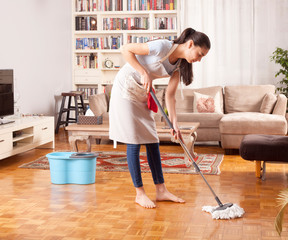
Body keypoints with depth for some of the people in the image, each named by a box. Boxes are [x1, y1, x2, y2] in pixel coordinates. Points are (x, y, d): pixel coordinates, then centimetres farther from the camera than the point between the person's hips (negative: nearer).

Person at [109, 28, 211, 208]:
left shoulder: (180, 64, -1)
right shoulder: (163, 47, -24)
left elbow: (170, 95, 0)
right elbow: (126, 49, -19)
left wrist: (175, 123, -8)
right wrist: (144, 73, -24)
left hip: (143, 94, 8)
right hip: (126, 89, -8)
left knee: (152, 141, 7)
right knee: (134, 142, -6)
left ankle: (161, 190, 15)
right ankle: (140, 193, 3)